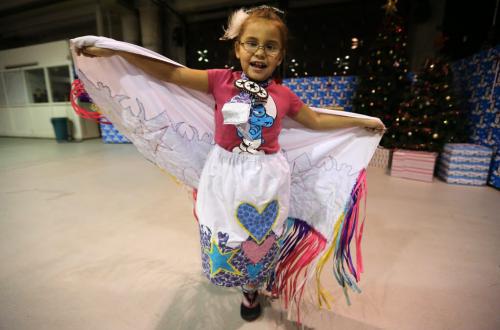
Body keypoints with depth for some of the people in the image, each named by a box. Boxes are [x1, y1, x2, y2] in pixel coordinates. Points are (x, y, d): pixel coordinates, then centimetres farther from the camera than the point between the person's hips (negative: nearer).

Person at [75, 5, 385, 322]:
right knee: (223, 243, 17)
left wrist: (362, 121, 17)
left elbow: (317, 121, 11)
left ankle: (251, 290, 53)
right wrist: (113, 50, -9)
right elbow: (170, 73, -7)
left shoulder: (284, 95, -2)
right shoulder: (221, 80, -7)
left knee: (261, 243, 20)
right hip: (227, 176, 0)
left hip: (267, 179, 1)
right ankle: (229, 272, 57)